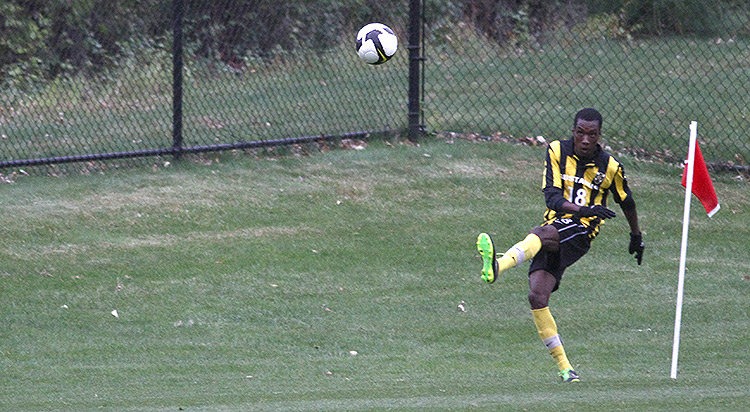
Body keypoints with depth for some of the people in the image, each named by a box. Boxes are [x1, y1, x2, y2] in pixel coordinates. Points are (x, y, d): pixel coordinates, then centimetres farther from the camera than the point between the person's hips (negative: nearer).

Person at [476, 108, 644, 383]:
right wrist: (583, 209, -28)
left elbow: (626, 203, 22)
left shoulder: (610, 167, 2)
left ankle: (499, 265, -66)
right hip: (554, 229, 3)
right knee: (537, 297, -15)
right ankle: (564, 367, -8)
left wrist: (636, 237, 35)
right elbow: (552, 197, -10)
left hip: (581, 233, -3)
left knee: (542, 234, -37)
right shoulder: (557, 152, 2)